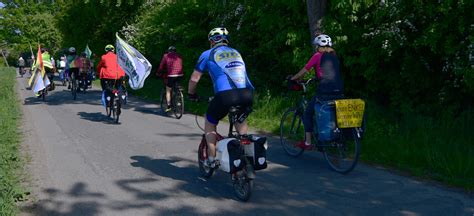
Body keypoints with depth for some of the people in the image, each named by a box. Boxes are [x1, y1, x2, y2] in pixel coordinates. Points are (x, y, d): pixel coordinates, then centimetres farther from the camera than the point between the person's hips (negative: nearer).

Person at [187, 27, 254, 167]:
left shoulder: (208, 54, 16)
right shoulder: (236, 53, 28)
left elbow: (194, 78, 18)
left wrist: (191, 94, 36)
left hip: (225, 95, -4)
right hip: (247, 94, 4)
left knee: (210, 123, 21)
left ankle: (211, 159, 19)